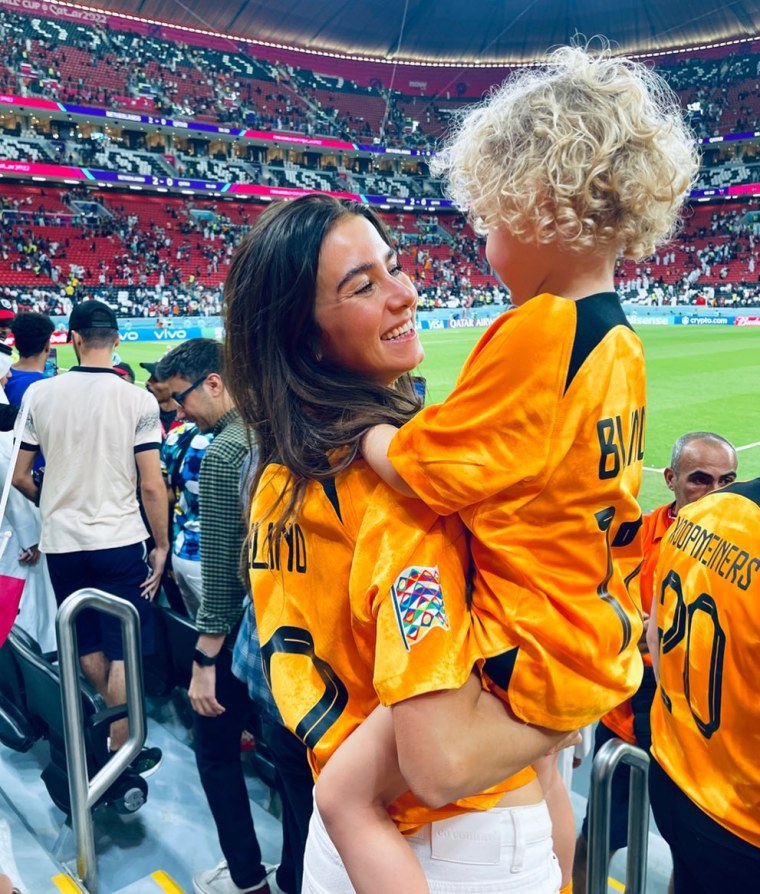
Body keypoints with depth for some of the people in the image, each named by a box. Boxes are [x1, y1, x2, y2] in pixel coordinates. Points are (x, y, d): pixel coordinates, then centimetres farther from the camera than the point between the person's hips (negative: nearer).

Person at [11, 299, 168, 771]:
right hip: (119, 541, -3)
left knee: (88, 645, 21)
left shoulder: (40, 394, -3)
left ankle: (116, 717, 40)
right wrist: (162, 545, -1)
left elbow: (21, 477, 4)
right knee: (124, 652, 9)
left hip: (61, 542, 3)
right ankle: (122, 755, 20)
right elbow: (152, 487, -13)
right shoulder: (138, 400, -12)